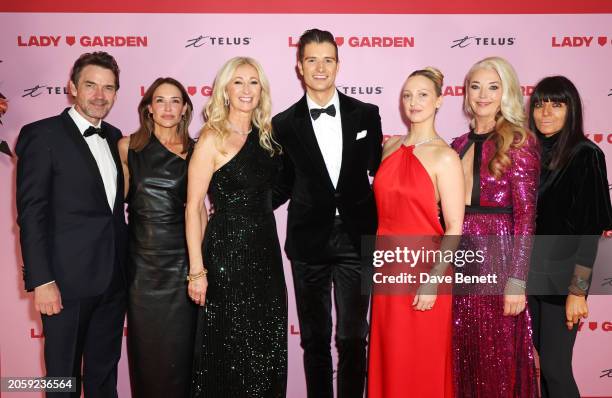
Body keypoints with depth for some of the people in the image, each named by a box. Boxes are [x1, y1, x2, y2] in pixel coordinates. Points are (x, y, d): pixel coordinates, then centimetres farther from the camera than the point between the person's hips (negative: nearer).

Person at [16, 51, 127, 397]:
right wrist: (41, 280, -16)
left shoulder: (114, 137, 11)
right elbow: (31, 213, -12)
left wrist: (126, 265, 10)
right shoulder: (42, 135, -8)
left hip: (114, 279, 6)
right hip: (67, 279, -5)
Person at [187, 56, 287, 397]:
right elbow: (194, 207, -11)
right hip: (228, 252, -6)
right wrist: (197, 270, -14)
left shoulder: (266, 134, 9)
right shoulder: (213, 138, -9)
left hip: (266, 250, 6)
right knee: (231, 351, 6)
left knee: (269, 349, 13)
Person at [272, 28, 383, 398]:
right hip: (309, 241, 1)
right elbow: (283, 185, 9)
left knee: (353, 337, 5)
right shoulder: (284, 124, 2)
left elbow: (378, 171, 9)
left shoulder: (366, 114, 4)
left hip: (356, 238, 0)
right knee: (315, 339, 12)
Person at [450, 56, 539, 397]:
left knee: (498, 358, 6)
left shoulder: (519, 142, -5)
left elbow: (526, 216, -10)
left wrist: (516, 282, -15)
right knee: (462, 353, 13)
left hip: (496, 259, -5)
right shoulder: (460, 145, 11)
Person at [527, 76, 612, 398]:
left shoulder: (585, 156, -11)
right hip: (534, 275, 6)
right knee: (541, 361, 13)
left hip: (562, 278, -6)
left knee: (555, 366, -2)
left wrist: (577, 292, -17)